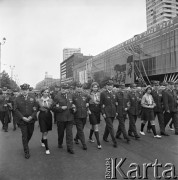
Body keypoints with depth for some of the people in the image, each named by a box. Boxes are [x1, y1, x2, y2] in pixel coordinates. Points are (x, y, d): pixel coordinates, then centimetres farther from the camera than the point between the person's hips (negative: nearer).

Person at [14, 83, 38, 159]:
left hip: (31, 120, 2)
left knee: (30, 134, 14)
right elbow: (16, 110, -4)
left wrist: (31, 116, -12)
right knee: (24, 136, 0)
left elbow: (36, 108, 2)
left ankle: (25, 144, 44)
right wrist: (22, 117, -14)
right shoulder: (17, 99, -1)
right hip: (22, 120, -2)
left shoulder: (32, 98, 4)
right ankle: (26, 152, 11)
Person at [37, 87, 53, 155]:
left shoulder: (50, 100, 1)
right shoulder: (39, 100, -2)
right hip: (42, 116, -3)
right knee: (44, 132, -6)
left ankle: (42, 141, 49)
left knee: (46, 131, 17)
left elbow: (52, 108, -6)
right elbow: (37, 109, 4)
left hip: (49, 116, 3)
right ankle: (47, 148, 2)